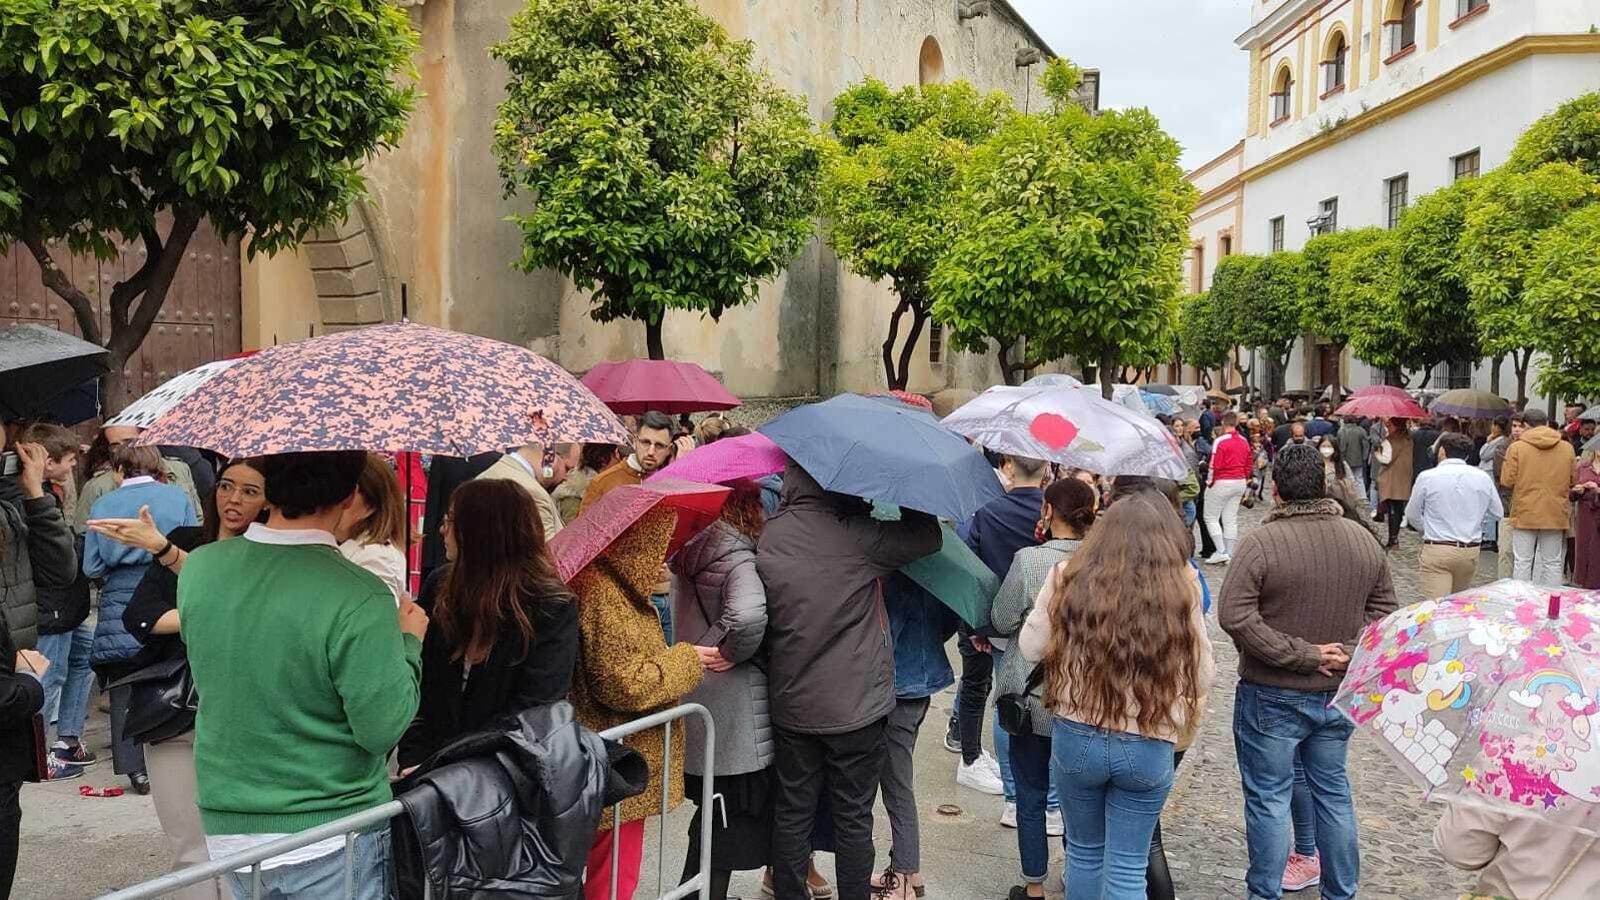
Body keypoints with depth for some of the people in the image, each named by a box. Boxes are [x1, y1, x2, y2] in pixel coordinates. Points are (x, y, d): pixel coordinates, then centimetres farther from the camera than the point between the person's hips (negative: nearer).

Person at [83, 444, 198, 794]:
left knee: (125, 691, 8)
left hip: (119, 610, 0)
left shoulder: (103, 505, 2)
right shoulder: (178, 497, 0)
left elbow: (92, 567, 2)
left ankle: (136, 769, 10)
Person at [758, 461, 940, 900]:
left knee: (792, 813, 15)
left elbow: (758, 616, 3)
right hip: (856, 702, -3)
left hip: (792, 703, 4)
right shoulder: (857, 533, -18)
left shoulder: (768, 537, -5)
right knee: (853, 818, 10)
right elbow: (929, 535, -7)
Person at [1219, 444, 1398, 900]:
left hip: (1272, 695, -5)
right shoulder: (1364, 539, 1)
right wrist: (1350, 652, -2)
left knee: (1268, 798, 6)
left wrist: (1301, 654, -18)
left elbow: (1234, 615, -24)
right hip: (1339, 693, 6)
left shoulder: (1261, 542, -18)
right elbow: (1384, 607, 8)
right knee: (1334, 792, 19)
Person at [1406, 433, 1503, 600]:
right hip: (1471, 552, 4)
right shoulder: (1483, 477, 1)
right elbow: (1498, 513, 12)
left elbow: (1412, 516, 5)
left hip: (1437, 551, -4)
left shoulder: (1427, 477, -6)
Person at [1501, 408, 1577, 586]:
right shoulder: (1567, 448, 0)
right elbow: (1573, 481, 8)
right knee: (1553, 562, 9)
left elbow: (1507, 481, -8)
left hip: (1525, 513, -2)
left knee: (1522, 562, 6)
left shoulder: (1516, 447, -8)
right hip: (1556, 514, 2)